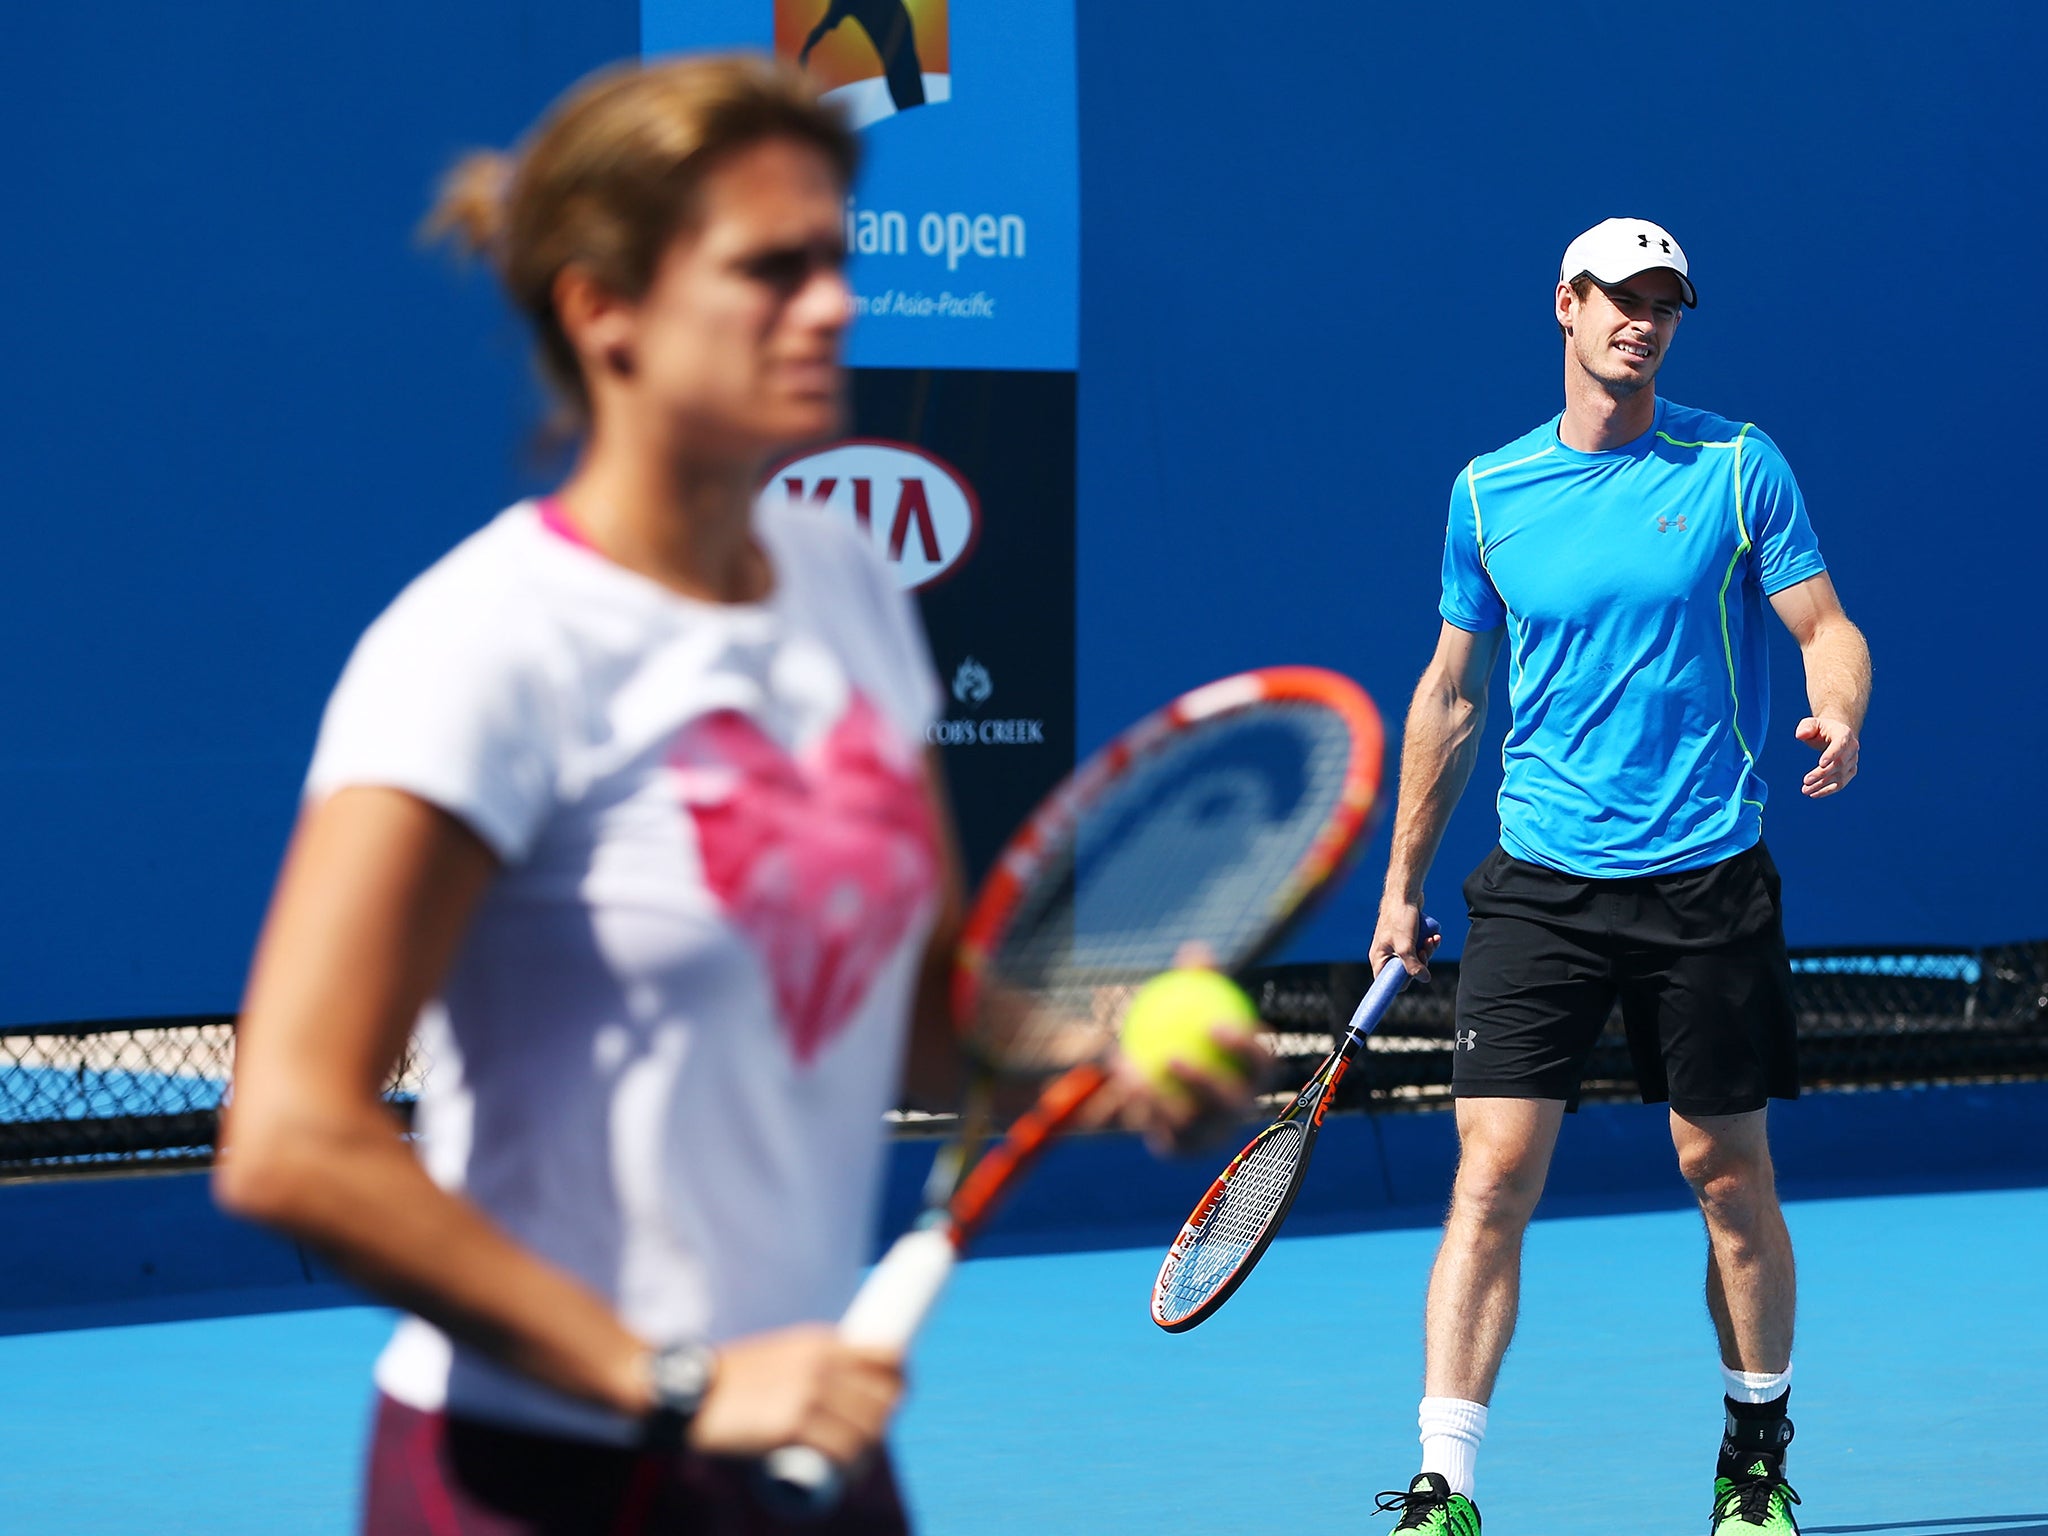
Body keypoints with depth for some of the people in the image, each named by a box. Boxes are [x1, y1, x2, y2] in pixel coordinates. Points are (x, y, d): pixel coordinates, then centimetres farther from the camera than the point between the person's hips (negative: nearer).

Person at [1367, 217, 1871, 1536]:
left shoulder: (1738, 466, 0)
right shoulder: (1490, 490, 6)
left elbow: (1827, 626, 0)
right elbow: (1452, 690, 15)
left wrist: (1839, 712, -25)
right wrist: (1404, 881, 16)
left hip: (1708, 881, -1)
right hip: (1540, 884, 1)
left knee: (1730, 1178, 8)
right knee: (1494, 1175, -9)